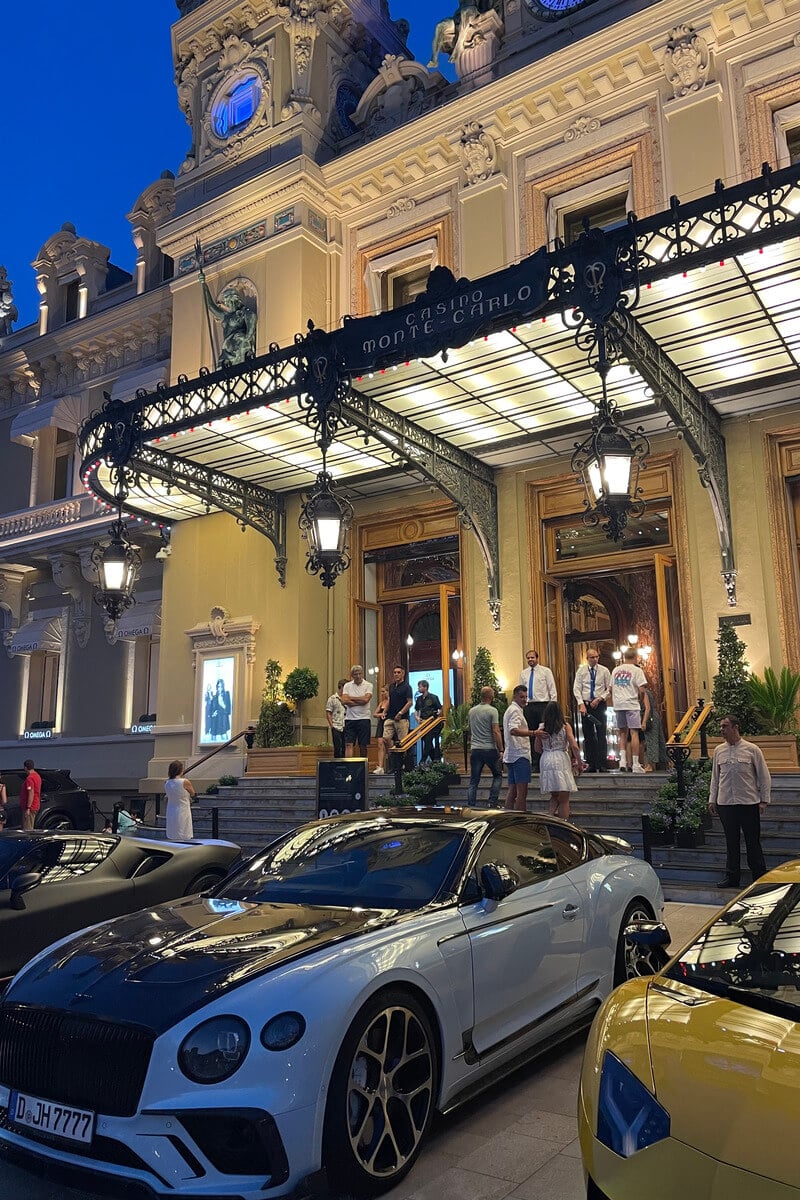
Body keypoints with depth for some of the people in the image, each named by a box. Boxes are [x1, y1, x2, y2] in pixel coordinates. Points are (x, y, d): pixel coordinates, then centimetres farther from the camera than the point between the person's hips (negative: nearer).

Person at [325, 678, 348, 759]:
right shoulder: (332, 699, 2)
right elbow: (328, 714, 1)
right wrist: (332, 726, -7)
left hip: (345, 727, 4)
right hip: (336, 728, -4)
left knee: (345, 748, 4)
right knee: (338, 748, -3)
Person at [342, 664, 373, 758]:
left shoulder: (368, 685, 3)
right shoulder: (347, 686, 8)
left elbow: (365, 699, -13)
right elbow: (344, 701, -7)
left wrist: (350, 698, -4)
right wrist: (360, 702, -9)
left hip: (364, 719, -1)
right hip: (350, 719, 1)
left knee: (363, 746, 4)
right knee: (349, 745, -7)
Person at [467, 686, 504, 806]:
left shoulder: (471, 711, 10)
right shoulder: (492, 711, -8)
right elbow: (496, 731, -13)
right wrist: (501, 749, -9)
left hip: (475, 750, 4)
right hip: (490, 749, -4)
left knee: (474, 781, 7)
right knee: (498, 775, 13)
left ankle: (470, 807, 4)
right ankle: (492, 802, 3)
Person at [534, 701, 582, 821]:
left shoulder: (541, 727, 4)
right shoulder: (565, 726, -2)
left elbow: (538, 749, 8)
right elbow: (574, 746, -7)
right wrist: (579, 763, 2)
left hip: (546, 761, 3)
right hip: (561, 761, -3)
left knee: (554, 797, 19)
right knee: (564, 799, 4)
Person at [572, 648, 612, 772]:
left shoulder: (604, 671, 2)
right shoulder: (581, 671, 4)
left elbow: (609, 689, 4)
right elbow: (576, 689, 1)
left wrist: (599, 699, -9)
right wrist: (581, 704, -9)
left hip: (600, 705, -1)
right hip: (585, 704, 1)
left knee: (601, 735, -5)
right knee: (588, 735, 3)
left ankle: (603, 764, -2)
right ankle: (591, 763, 8)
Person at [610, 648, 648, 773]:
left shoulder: (615, 670, 11)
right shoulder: (637, 670, -5)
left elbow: (611, 689, 14)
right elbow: (642, 689, -11)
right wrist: (639, 697, 8)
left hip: (618, 705, 5)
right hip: (631, 705, -4)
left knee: (623, 733, 15)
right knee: (634, 733, -2)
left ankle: (622, 760, 2)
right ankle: (635, 765, -2)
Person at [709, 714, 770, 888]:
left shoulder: (751, 749, -4)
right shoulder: (719, 751, 6)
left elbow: (764, 776, 0)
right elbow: (715, 777, 14)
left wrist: (764, 800, -3)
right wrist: (712, 799, 11)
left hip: (749, 802, -3)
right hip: (725, 803, 3)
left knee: (753, 842, 4)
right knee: (731, 842, 11)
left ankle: (760, 877, 15)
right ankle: (731, 877, 19)